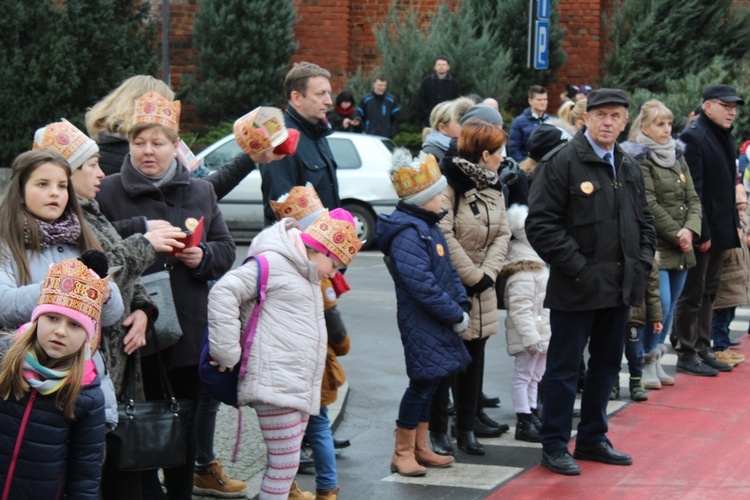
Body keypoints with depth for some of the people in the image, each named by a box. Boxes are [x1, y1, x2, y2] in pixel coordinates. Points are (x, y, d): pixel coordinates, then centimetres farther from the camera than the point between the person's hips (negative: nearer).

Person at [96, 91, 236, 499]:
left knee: (186, 423, 13)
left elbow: (226, 250, 12)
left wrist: (202, 256, -8)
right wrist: (139, 230, -20)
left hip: (189, 330, 4)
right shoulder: (108, 191, -1)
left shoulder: (200, 192, 11)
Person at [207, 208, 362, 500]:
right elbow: (223, 293, -18)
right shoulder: (273, 263, -9)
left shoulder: (306, 277, 23)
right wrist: (227, 353, -17)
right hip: (275, 385, -10)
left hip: (299, 389, 10)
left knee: (285, 463, 11)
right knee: (285, 463, -9)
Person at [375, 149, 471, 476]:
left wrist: (462, 304, 5)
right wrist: (455, 315, -19)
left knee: (429, 382, 15)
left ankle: (420, 448, 25)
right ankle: (402, 453, 4)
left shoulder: (428, 226, 14)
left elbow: (447, 271, 19)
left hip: (436, 323, 10)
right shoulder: (407, 234, -20)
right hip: (420, 322, -10)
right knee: (423, 382, -6)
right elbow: (422, 285, -25)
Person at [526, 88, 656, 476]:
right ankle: (554, 446, 10)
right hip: (577, 288, -7)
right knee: (564, 368, 1)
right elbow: (541, 223, -16)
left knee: (607, 366, 16)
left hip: (620, 286, 7)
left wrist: (642, 261, 7)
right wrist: (577, 266, -18)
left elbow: (643, 220, 23)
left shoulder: (629, 168, 13)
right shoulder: (563, 162, -11)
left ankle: (592, 439, 28)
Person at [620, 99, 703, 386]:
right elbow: (649, 205, -13)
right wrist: (676, 234, -12)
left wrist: (690, 230, -6)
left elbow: (693, 198, 11)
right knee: (660, 304, -12)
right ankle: (647, 363, 1)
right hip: (654, 246, -7)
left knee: (670, 307, 11)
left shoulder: (677, 156, 15)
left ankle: (656, 362, 21)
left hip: (681, 248, 7)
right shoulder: (638, 160, -8)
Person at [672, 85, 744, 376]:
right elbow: (693, 188, -19)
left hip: (720, 229, 9)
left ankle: (702, 350, 22)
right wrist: (701, 232, -21)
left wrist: (733, 225, 13)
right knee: (693, 294, -1)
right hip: (702, 231, -9)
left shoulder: (725, 138, 14)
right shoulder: (694, 137, -15)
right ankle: (687, 355, 6)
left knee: (708, 292, 15)